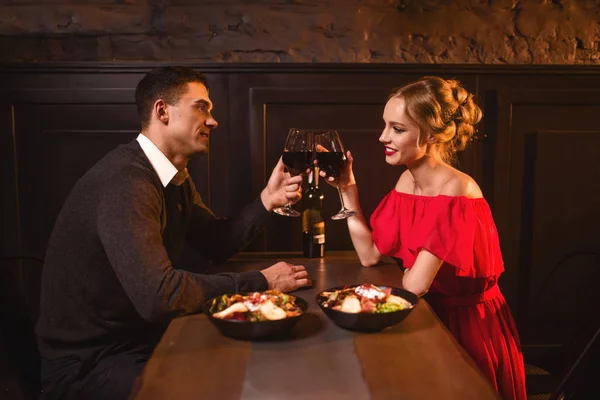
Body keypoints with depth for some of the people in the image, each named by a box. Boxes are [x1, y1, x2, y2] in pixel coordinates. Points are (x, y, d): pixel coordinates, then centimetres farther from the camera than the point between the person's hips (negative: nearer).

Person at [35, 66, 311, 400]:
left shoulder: (175, 177, 6)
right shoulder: (126, 181, -27)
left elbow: (218, 244, 9)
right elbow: (158, 295, -34)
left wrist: (268, 200, -7)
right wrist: (260, 282, -25)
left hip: (143, 339, 9)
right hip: (87, 362, -9)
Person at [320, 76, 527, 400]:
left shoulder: (458, 193, -24)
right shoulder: (407, 181, -2)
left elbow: (414, 284, -27)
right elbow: (369, 255, -5)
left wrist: (410, 265, -7)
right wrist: (347, 189, -7)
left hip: (467, 327, -6)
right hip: (427, 315, 6)